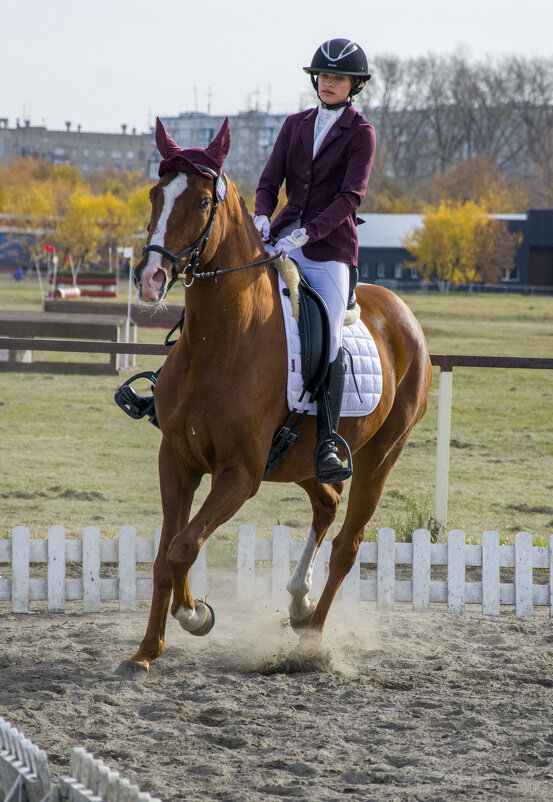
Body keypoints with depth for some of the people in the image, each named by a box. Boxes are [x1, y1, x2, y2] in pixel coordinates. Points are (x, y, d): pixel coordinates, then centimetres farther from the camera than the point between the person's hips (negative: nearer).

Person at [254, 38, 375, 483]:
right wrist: (263, 217, -12)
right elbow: (270, 181, 11)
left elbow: (350, 196, -10)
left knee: (329, 340, -18)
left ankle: (327, 446, -19)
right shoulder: (296, 125, 15)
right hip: (282, 240, 5)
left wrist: (306, 234, -23)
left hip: (329, 246, -5)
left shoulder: (360, 133, 0)